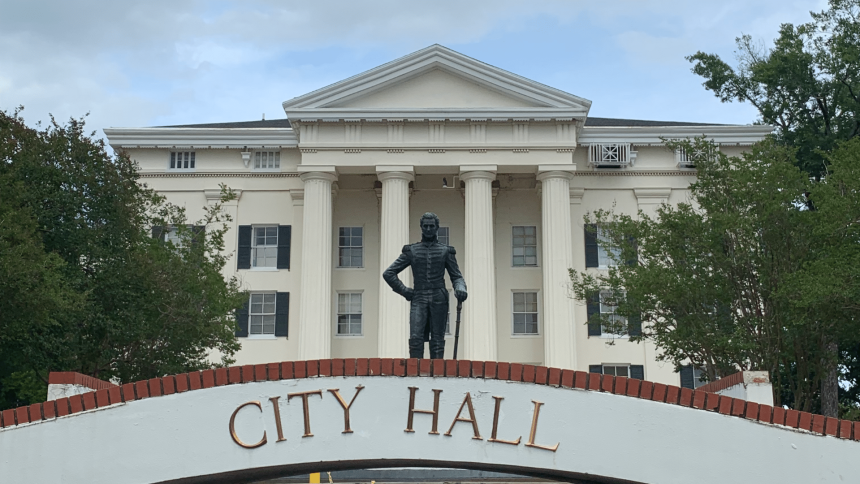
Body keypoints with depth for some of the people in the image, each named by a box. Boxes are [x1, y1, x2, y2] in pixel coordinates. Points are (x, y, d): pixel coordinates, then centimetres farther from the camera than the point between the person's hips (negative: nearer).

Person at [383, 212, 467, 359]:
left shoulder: (446, 251, 11)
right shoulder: (411, 251, 11)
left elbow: (456, 276, 8)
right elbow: (388, 273, 12)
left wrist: (460, 289, -14)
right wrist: (404, 291, 3)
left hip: (439, 300, 0)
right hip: (419, 300, 0)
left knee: (437, 341, 0)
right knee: (415, 338, -13)